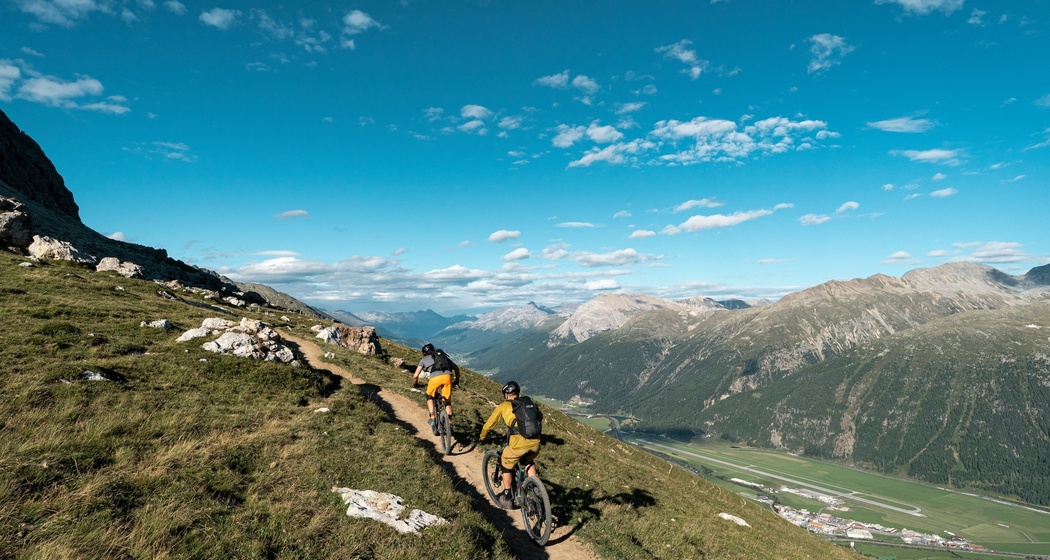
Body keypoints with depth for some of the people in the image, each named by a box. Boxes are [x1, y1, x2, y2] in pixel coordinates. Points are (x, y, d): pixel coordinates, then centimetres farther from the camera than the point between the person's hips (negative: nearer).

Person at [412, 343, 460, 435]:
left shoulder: (424, 360, 27)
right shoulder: (444, 356, 34)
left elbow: (415, 376, 21)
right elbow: (456, 368, 29)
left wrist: (415, 384, 41)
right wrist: (457, 381, 41)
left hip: (435, 378, -2)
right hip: (447, 376, 2)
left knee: (429, 396, 27)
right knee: (448, 402, 18)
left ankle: (432, 418, 14)